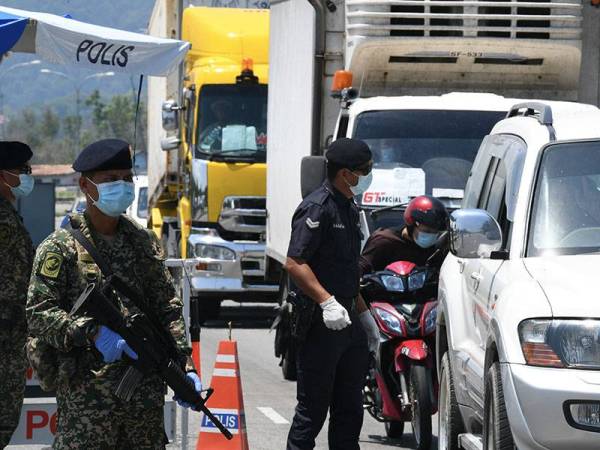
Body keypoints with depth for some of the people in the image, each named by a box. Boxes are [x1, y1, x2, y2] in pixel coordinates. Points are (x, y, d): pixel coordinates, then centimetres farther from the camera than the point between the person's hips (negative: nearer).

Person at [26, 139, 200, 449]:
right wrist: (91, 333, -21)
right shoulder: (60, 248, -2)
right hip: (85, 397, -5)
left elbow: (168, 309, 14)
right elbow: (38, 315, -9)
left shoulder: (144, 243, 14)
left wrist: (184, 364, 2)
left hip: (146, 392, 5)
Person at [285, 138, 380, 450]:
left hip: (348, 321, 9)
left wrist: (364, 313, 24)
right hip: (320, 321, -9)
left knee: (349, 407, 12)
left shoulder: (348, 209, 17)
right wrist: (327, 302, -29)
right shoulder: (317, 208, -14)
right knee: (313, 409, -5)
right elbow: (294, 263, -22)